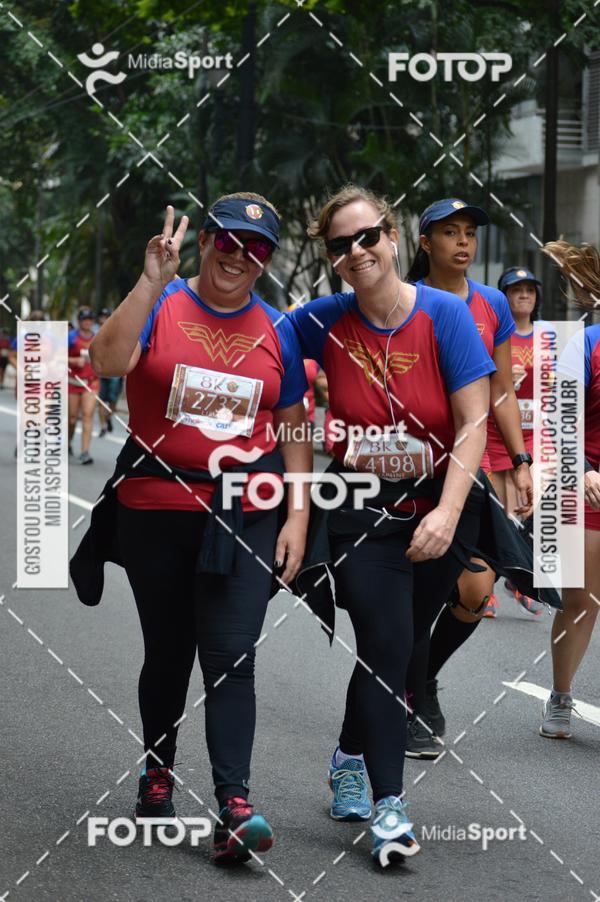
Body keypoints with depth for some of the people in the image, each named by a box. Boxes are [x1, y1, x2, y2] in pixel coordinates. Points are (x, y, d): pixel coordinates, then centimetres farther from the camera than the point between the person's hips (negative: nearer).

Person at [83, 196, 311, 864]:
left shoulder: (276, 331, 7)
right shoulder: (161, 306, -2)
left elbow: (293, 430, 10)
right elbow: (108, 362, -22)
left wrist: (298, 516, 3)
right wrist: (151, 282, -28)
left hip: (246, 515, 1)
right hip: (156, 508, -1)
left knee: (230, 657, -8)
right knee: (168, 651, 12)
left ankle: (234, 807, -13)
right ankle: (157, 773, 33)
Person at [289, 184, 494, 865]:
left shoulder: (445, 315, -11)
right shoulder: (323, 322, -6)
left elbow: (473, 422, -13)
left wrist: (448, 514, -22)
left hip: (440, 509, 0)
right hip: (362, 511, 0)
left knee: (393, 647, 10)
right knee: (385, 646, -12)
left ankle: (350, 758, 36)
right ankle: (389, 803, -7)